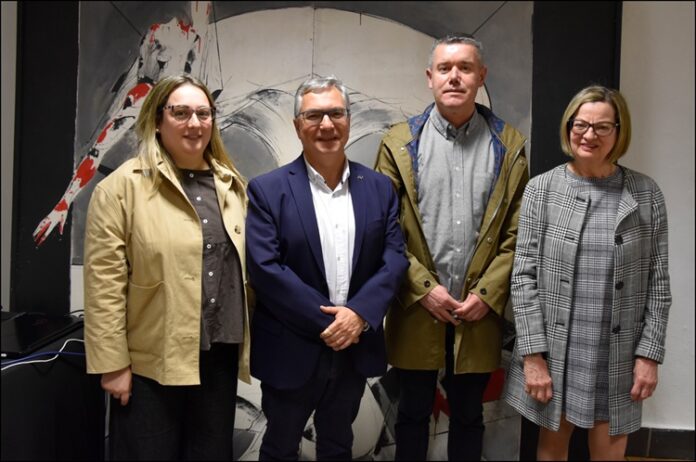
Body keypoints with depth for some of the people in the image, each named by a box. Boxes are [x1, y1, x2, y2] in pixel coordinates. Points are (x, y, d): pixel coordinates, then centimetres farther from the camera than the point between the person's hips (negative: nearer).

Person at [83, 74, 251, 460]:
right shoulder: (122, 187, -9)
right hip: (152, 364, -5)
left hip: (220, 358, 5)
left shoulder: (232, 185, 8)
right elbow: (105, 285, -10)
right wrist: (113, 364, -12)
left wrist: (246, 341, 11)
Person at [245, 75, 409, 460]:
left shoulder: (379, 187, 3)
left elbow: (394, 257, -2)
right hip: (291, 353, -3)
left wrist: (358, 313, -17)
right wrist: (326, 322, -17)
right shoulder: (267, 190, -8)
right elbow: (264, 267, -16)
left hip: (355, 351, 3)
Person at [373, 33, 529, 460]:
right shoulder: (400, 143, 0)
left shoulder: (510, 146, 2)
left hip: (480, 311, 1)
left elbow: (518, 232, 0)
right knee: (414, 414, 14)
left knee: (468, 416, 16)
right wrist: (424, 288, -10)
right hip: (417, 309, 0)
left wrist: (487, 294, -9)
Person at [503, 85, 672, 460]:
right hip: (554, 352, 0)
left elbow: (658, 282, 2)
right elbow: (524, 276, -5)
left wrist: (650, 353, -4)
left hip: (617, 358, 0)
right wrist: (533, 354, -10)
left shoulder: (646, 194, 0)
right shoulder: (541, 189, -3)